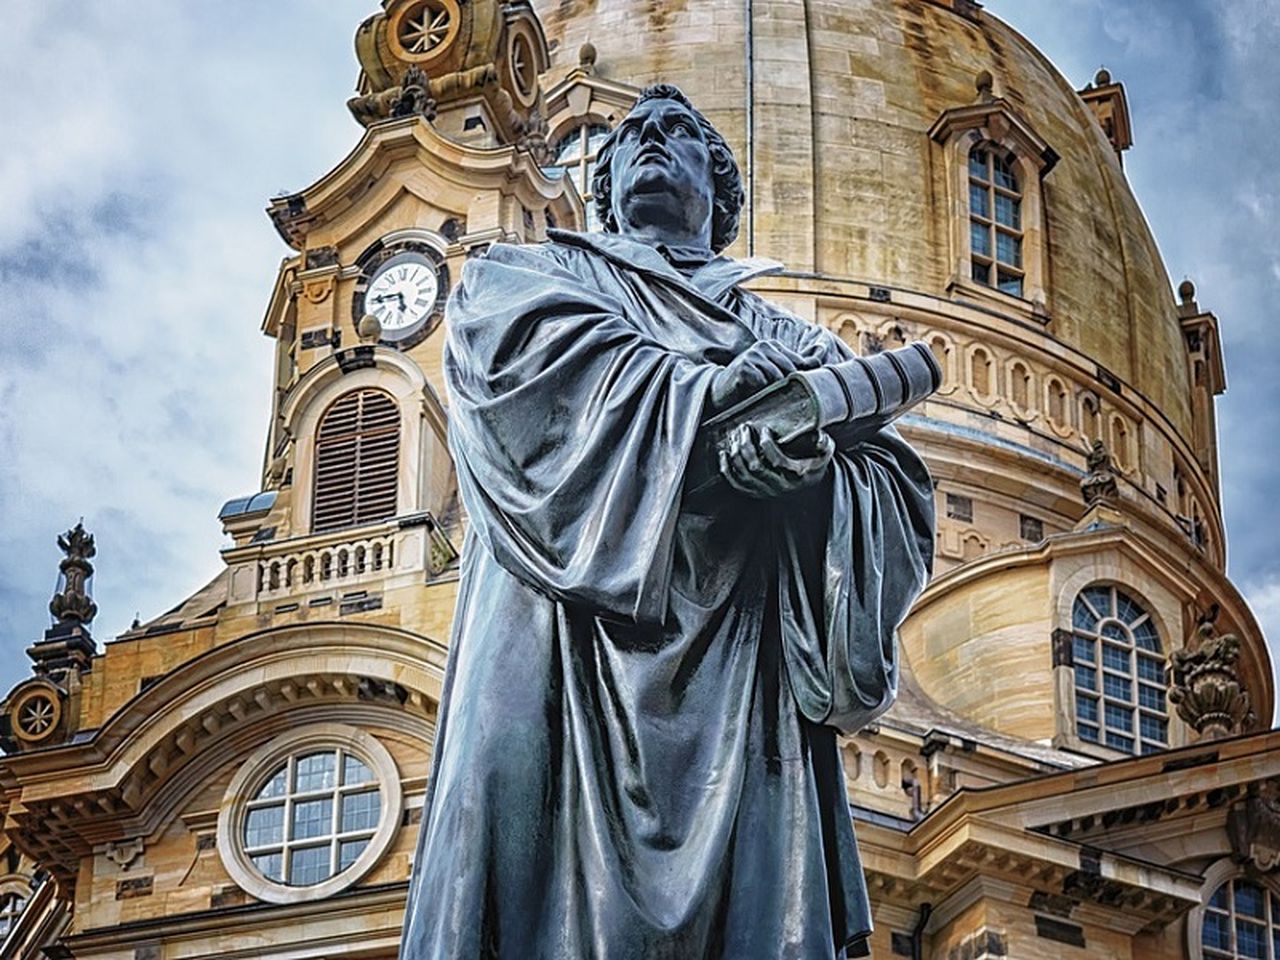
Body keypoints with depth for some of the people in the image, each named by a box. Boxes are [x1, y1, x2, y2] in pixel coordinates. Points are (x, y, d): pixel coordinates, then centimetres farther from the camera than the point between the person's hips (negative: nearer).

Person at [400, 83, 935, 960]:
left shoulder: (792, 341, 28)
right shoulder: (527, 273, 25)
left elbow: (904, 494, 11)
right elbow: (519, 340, -2)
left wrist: (817, 470, -13)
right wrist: (711, 387, -6)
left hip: (739, 680, 2)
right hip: (566, 651, -2)